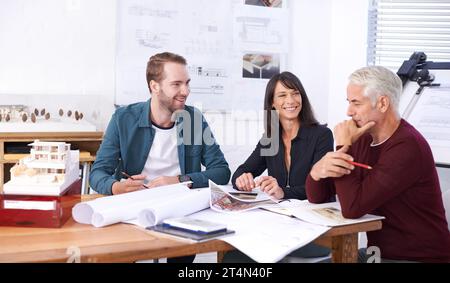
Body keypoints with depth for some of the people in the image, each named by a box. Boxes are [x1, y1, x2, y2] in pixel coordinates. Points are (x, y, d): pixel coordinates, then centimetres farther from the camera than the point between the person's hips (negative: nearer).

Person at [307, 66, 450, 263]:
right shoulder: (364, 139, 2)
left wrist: (343, 145, -19)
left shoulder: (407, 146, -22)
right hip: (378, 252, 7)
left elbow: (352, 208, -27)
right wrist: (318, 170, -21)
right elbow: (316, 197, 0)